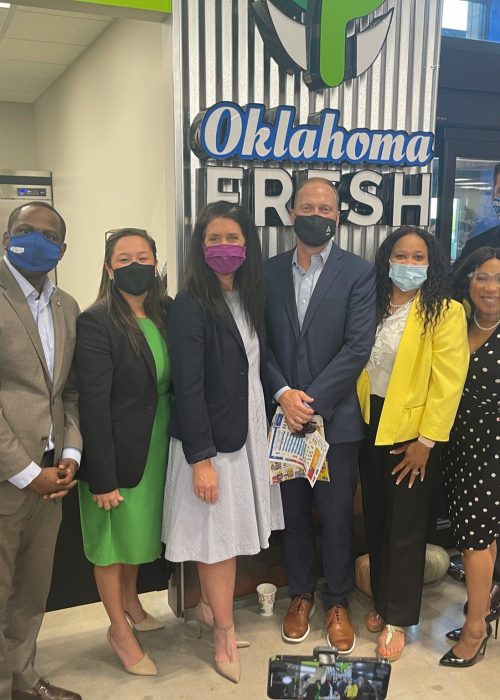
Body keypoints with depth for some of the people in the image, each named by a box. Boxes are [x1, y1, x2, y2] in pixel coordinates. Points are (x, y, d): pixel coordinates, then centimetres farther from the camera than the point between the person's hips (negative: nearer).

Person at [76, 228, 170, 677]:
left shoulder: (164, 315, 1)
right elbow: (93, 407, -20)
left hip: (158, 447, 6)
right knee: (112, 541, 12)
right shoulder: (97, 324, -18)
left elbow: (174, 383, 5)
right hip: (120, 453, -6)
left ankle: (130, 600, 48)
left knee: (140, 528, 24)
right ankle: (120, 631, 32)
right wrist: (102, 478, -19)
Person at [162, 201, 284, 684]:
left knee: (234, 530, 15)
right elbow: (187, 389, -18)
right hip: (210, 437, -6)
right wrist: (201, 458, -19)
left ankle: (208, 608, 37)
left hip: (248, 430, 7)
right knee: (217, 536, 6)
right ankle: (224, 635, 25)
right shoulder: (189, 307, -16)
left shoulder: (248, 299, 6)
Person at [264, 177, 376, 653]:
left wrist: (311, 399, -15)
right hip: (283, 415, 3)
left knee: (336, 518, 9)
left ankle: (337, 603, 30)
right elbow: (261, 342, 2)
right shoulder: (270, 272, 5)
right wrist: (283, 394, -12)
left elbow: (358, 347, -11)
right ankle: (300, 596, 34)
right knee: (293, 513, 14)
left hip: (336, 418, -2)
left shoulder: (359, 273, -3)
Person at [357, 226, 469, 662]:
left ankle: (398, 620, 21)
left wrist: (426, 440, -16)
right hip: (371, 429, 5)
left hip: (412, 434, -5)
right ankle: (383, 603, 33)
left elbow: (448, 381, -12)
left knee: (406, 530, 5)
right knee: (376, 523, 15)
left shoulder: (445, 312, -7)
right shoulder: (372, 307, 8)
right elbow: (357, 365, 7)